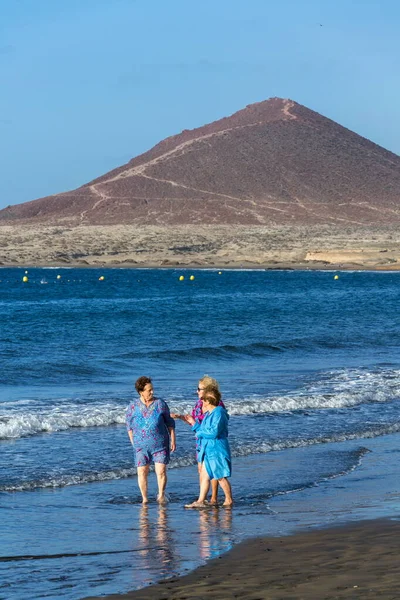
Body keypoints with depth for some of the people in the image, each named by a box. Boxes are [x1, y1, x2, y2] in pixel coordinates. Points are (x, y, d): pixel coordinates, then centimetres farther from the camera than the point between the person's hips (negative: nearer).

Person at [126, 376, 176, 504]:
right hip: (142, 446, 1)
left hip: (160, 444, -1)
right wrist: (133, 443, 7)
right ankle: (144, 498, 14)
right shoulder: (133, 407, -1)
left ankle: (161, 495, 14)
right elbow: (129, 426, 10)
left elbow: (169, 423, 6)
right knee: (142, 472, 1)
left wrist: (173, 440, 4)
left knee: (161, 471, -6)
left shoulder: (160, 404, -2)